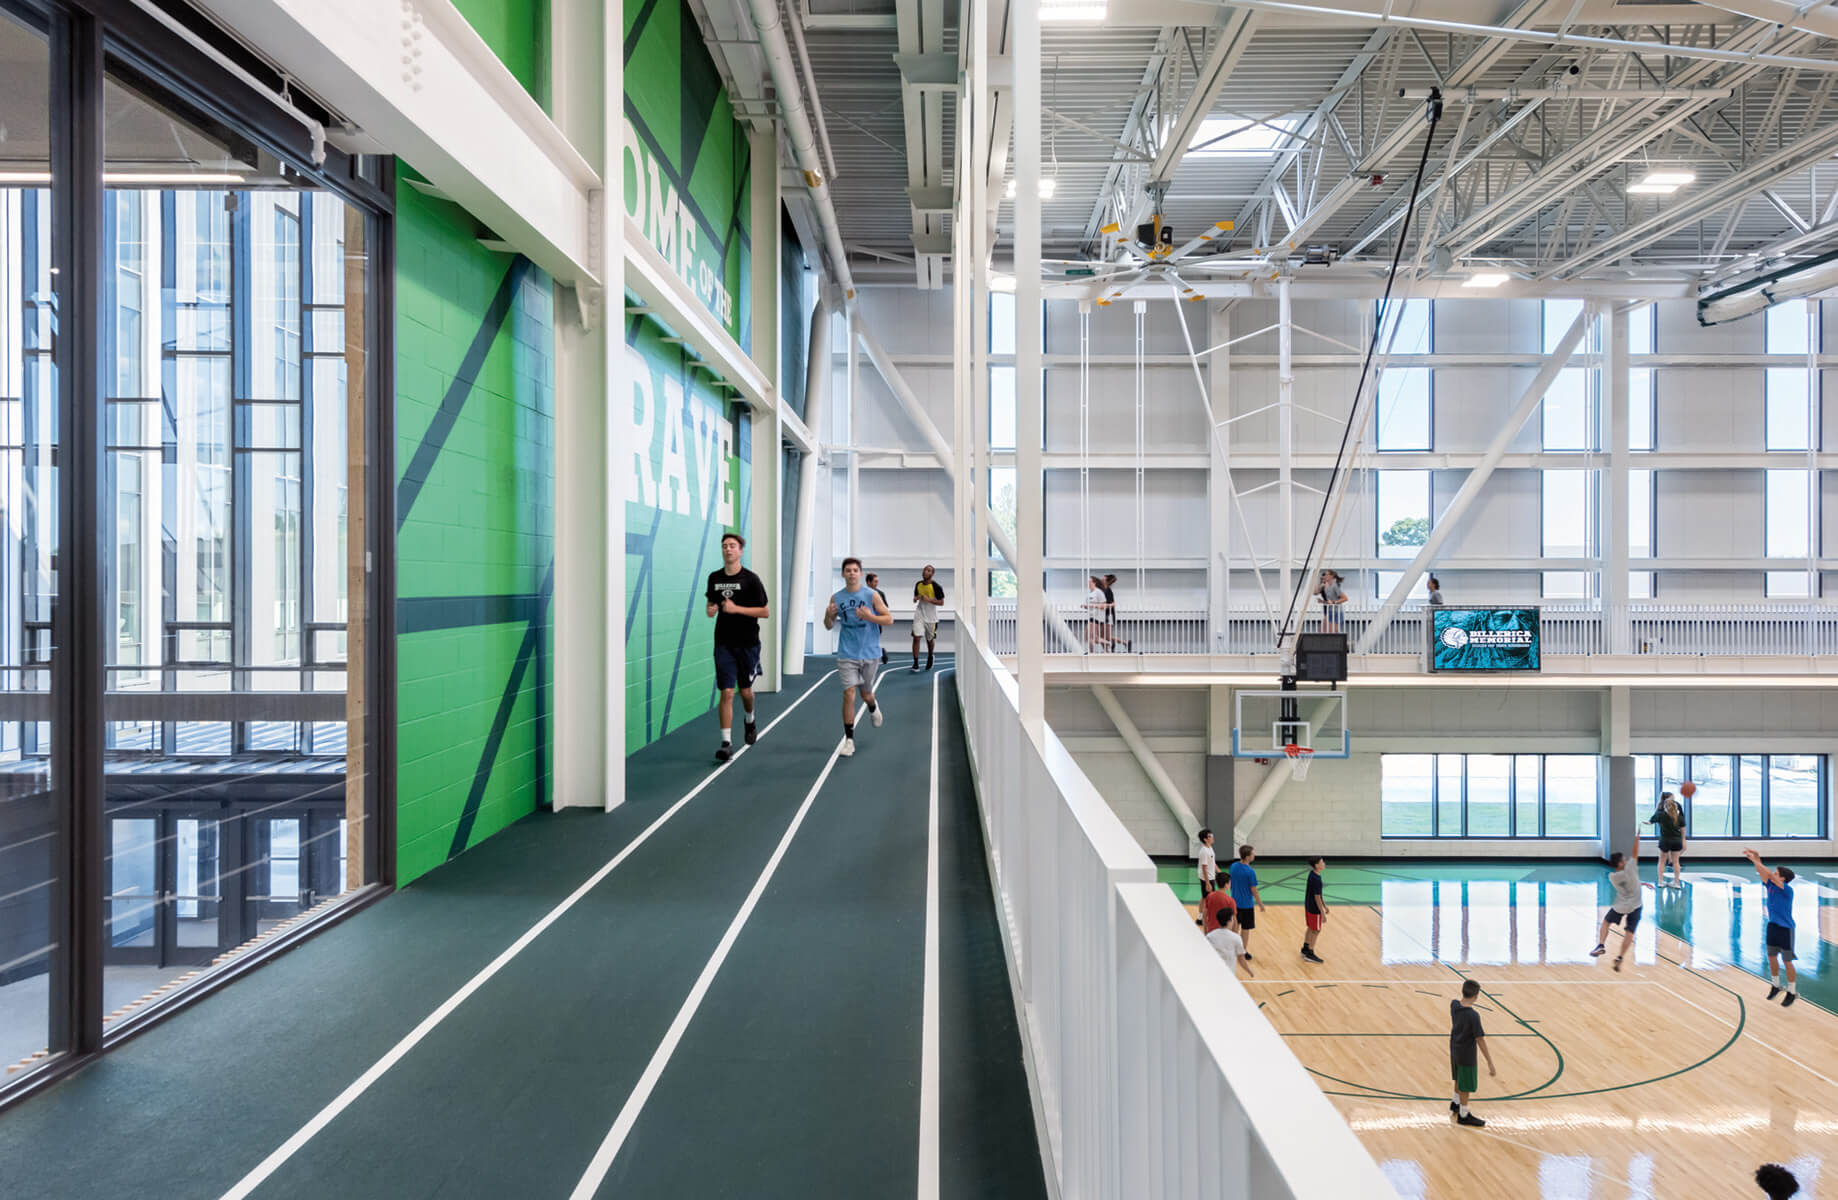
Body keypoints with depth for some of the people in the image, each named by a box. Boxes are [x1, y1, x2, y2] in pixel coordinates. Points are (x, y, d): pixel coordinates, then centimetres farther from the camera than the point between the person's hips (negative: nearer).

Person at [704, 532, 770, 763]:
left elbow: (765, 612, -7)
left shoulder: (751, 579, -7)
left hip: (748, 644, -2)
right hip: (724, 644, 2)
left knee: (745, 690, 12)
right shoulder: (714, 578, 5)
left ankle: (750, 721, 44)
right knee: (727, 692, -7)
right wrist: (711, 609, -3)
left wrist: (737, 609, -18)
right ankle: (727, 743, -6)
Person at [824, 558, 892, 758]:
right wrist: (828, 615, -13)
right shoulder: (836, 598, 2)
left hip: (869, 653, 0)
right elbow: (829, 626, 10)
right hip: (847, 654, 1)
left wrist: (870, 616, -22)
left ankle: (873, 708, 53)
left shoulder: (871, 595, -6)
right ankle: (849, 740, -2)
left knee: (866, 694, 14)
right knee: (849, 694, -10)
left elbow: (889, 619, -5)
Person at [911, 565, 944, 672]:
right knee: (916, 637, -12)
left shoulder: (936, 586, -12)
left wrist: (928, 599, -22)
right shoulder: (918, 584, 2)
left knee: (930, 640, 13)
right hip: (919, 615, 2)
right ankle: (915, 663, -8)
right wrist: (916, 598, -6)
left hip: (931, 617, -2)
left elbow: (941, 602, -10)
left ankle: (930, 657, 42)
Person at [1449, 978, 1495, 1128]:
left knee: (1459, 1079, 28)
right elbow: (1480, 1040, -27)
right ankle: (1463, 1115, 25)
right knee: (1466, 1085, 10)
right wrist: (1490, 1063, -22)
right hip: (1466, 1054, -7)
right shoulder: (1473, 1016, -29)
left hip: (1454, 1049, 7)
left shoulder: (1453, 1004, -8)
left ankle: (1455, 1103, 47)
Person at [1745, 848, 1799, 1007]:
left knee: (1787, 962, 3)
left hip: (1785, 929, -7)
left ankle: (1792, 992, 16)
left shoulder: (1787, 890, -22)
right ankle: (1775, 985, 33)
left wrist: (1755, 860, -31)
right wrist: (1755, 859, -23)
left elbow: (1770, 875, -32)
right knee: (1772, 957, 16)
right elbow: (1762, 872, -5)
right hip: (1772, 926, 7)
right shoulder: (1771, 885, -2)